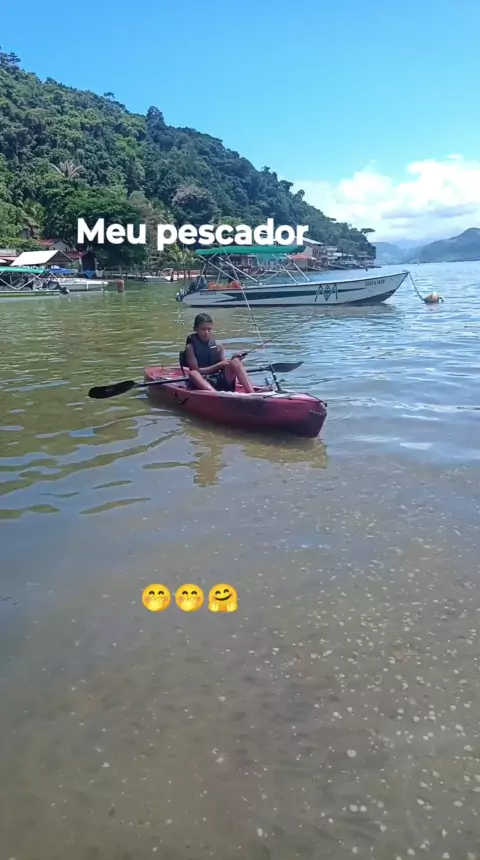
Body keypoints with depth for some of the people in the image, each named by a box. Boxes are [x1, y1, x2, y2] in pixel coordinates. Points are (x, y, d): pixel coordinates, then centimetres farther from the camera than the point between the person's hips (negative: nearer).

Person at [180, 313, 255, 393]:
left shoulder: (218, 346, 11)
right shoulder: (191, 347, 0)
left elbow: (223, 365, 8)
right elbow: (196, 371, -9)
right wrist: (218, 366, -16)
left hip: (220, 383, 4)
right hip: (202, 384, -4)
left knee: (235, 360, -16)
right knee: (192, 373, -35)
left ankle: (252, 393, -34)